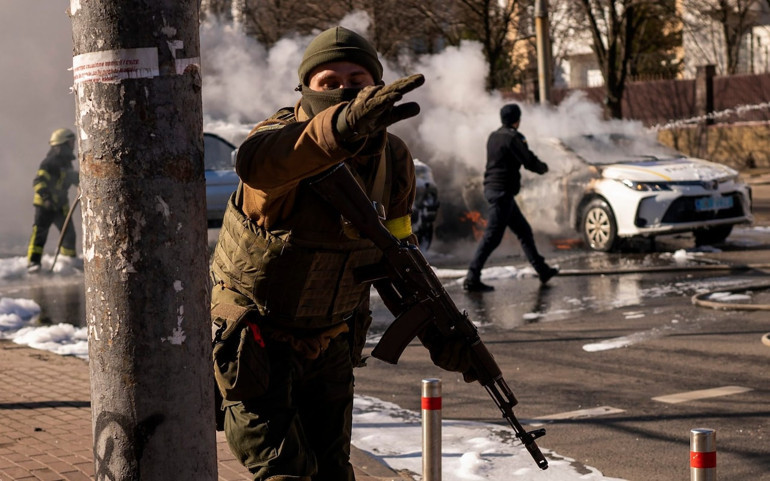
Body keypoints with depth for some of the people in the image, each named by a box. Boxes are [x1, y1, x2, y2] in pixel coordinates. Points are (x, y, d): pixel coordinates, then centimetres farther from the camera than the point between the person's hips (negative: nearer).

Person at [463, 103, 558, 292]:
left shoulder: (494, 136, 13)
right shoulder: (512, 137, -13)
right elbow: (529, 161, -12)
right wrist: (543, 167, 8)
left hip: (492, 188, 10)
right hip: (502, 190, -10)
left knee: (524, 231, 18)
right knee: (492, 237, -10)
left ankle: (542, 270, 26)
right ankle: (472, 279, -13)